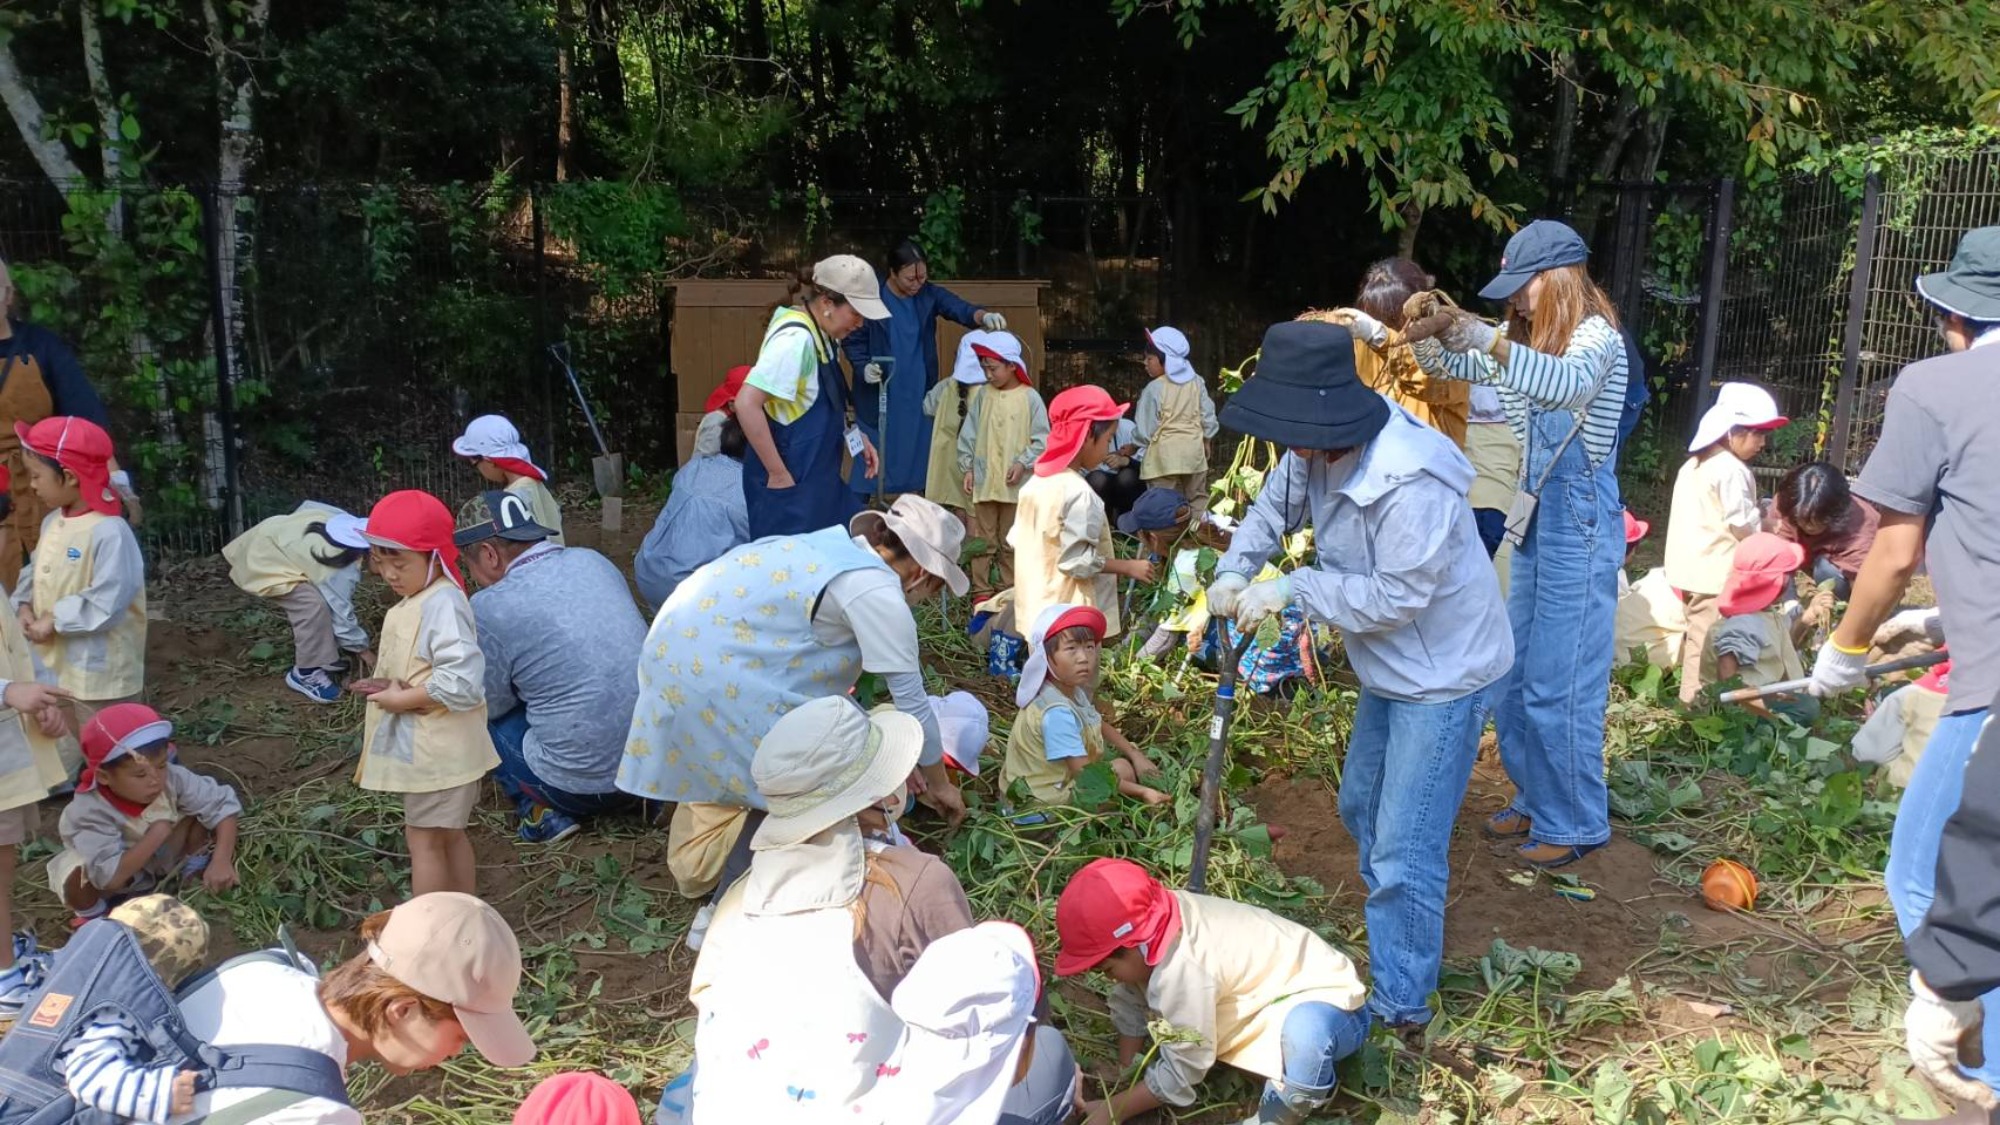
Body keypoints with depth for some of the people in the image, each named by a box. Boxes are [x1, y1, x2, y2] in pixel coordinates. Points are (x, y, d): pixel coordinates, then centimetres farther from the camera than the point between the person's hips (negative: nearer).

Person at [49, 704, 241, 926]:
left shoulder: (172, 778, -28)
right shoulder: (90, 811, -37)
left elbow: (224, 804, -24)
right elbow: (111, 878, -43)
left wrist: (222, 861, -35)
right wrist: (157, 833, -39)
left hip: (158, 861, 3)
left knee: (198, 815, -20)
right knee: (79, 875, -35)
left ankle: (193, 868, 8)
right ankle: (92, 916, -1)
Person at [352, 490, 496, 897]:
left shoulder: (442, 605, -23)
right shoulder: (417, 600, 8)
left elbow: (461, 683, -31)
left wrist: (401, 700, -22)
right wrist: (389, 687, 3)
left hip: (435, 750, -10)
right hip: (432, 746, 10)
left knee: (424, 838, 2)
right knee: (449, 834, 20)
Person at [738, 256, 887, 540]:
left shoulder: (820, 333, 5)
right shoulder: (795, 338, -22)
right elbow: (747, 404, -29)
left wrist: (855, 436, 9)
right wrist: (778, 474, -24)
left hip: (816, 476, 9)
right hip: (792, 483, -9)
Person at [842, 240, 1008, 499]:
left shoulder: (928, 294, -2)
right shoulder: (871, 297, -11)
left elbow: (959, 308, -17)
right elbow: (851, 341, -4)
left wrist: (984, 317, -38)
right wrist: (863, 367, -22)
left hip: (919, 394, 4)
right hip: (879, 395, -4)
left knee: (918, 456, 11)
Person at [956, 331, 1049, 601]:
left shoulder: (1030, 398, -4)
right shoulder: (982, 394, 4)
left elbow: (1042, 439, -4)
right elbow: (968, 435, 6)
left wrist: (1023, 464, -14)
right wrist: (968, 468, 0)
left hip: (1016, 483, -2)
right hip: (984, 480, 2)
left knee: (1012, 540, 8)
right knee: (983, 539, 5)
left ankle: (1010, 588, 18)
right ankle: (981, 589, 11)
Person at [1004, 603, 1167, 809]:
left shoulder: (1072, 690, -1)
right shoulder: (1057, 713, -32)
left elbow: (1101, 726, 19)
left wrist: (1136, 755, 9)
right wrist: (1141, 791, -29)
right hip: (1047, 798, -10)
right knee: (1123, 769, -7)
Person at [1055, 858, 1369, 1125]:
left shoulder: (1182, 972, -37)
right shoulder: (1151, 923, -14)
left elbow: (1181, 1074, -26)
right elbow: (1130, 1004, 2)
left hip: (1326, 1002, -9)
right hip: (1276, 992, 9)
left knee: (1306, 1030, -43)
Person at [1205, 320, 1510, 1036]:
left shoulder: (1410, 483, -34)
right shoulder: (1315, 451, -8)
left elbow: (1398, 596, -30)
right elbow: (1273, 507, 7)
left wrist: (1291, 590, -26)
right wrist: (1235, 572, -10)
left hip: (1443, 677, -10)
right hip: (1388, 668, 10)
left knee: (1403, 854, -8)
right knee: (1361, 810, 25)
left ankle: (1400, 1010, 8)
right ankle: (1398, 943, 47)